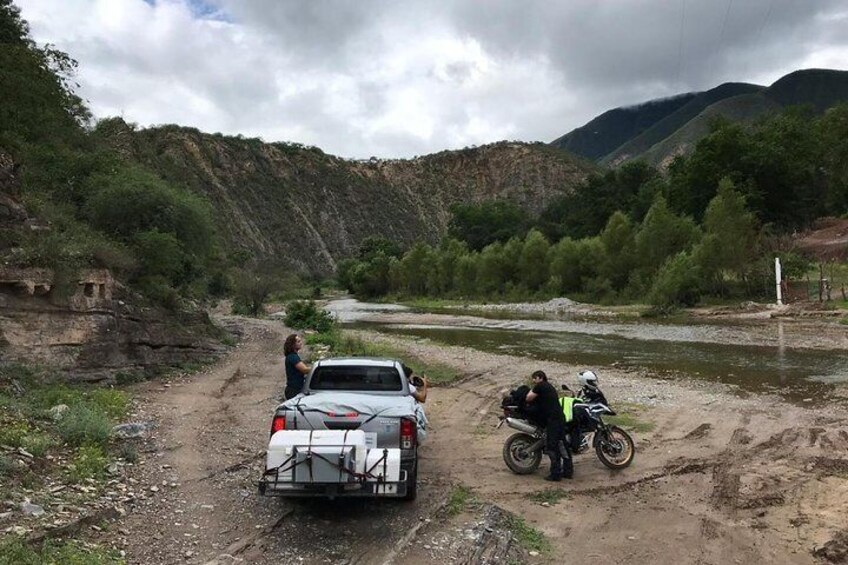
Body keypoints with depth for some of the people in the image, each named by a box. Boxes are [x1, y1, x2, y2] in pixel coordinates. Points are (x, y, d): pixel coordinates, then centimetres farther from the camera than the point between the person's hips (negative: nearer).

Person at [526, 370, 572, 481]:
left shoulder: (540, 386, -3)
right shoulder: (550, 387, 23)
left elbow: (529, 398, -4)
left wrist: (532, 390, 14)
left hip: (552, 419, -9)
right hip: (560, 417, 9)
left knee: (551, 447, -5)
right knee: (561, 444, 14)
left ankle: (556, 473, -4)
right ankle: (568, 470, 19)